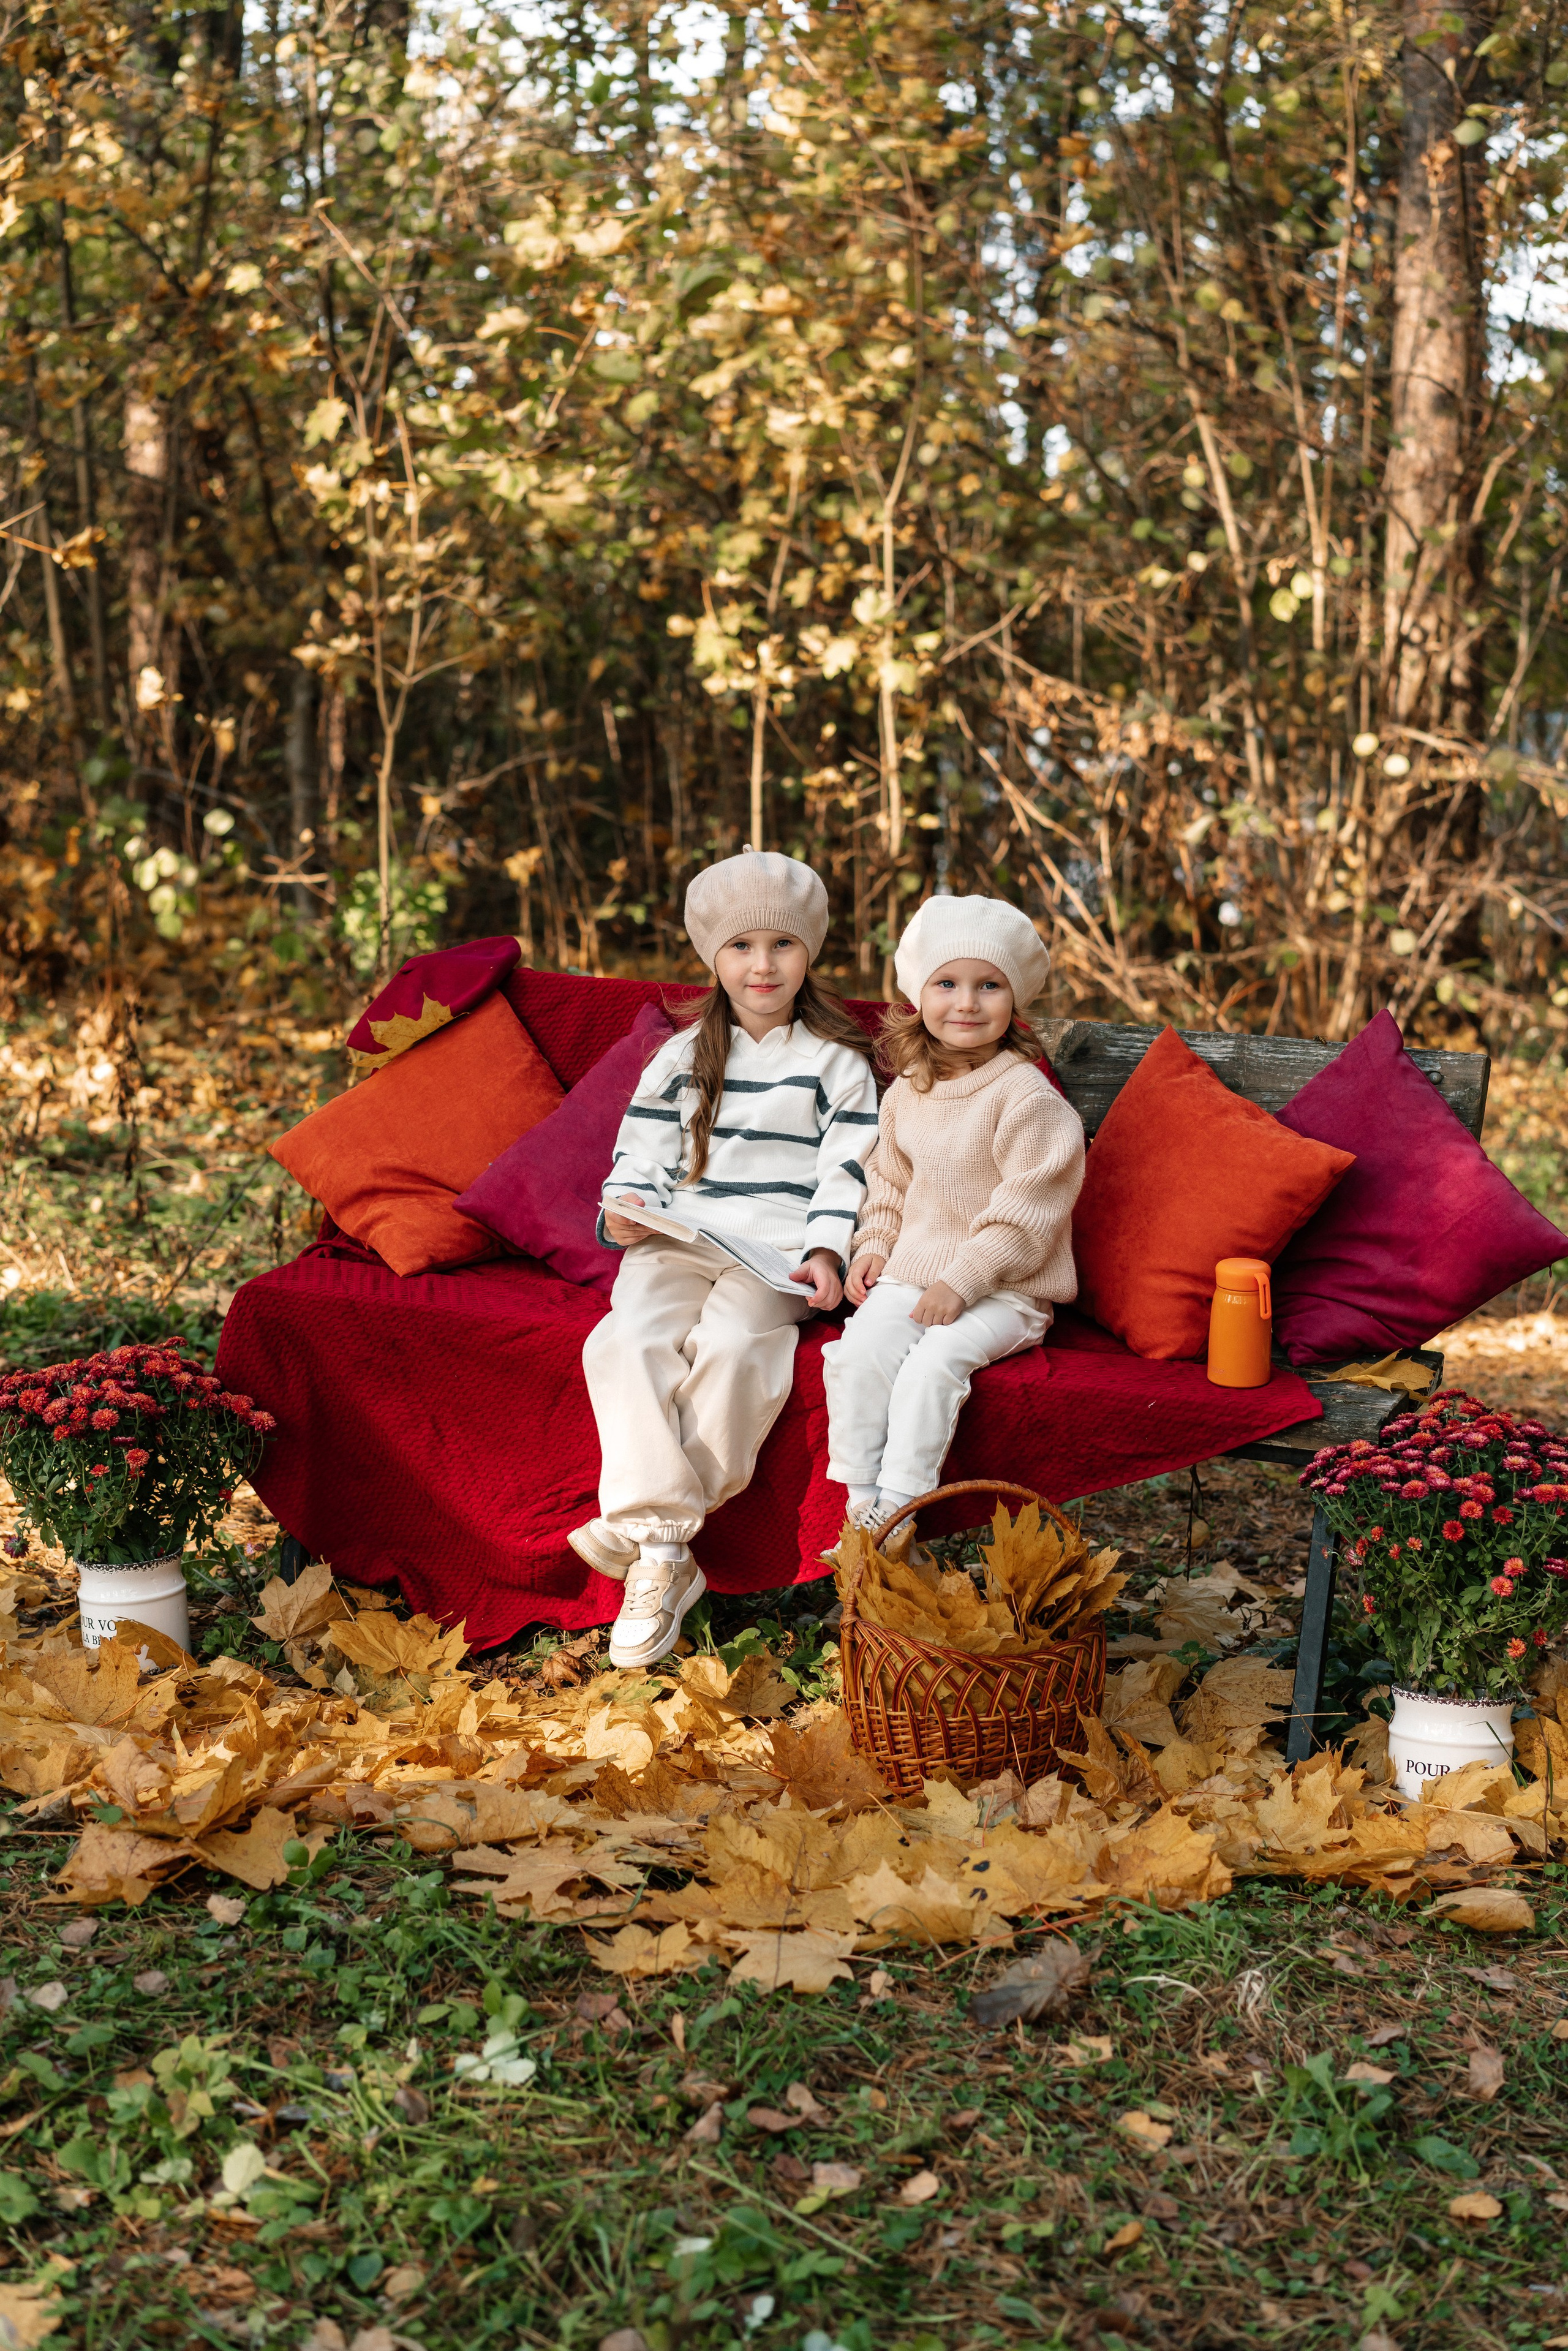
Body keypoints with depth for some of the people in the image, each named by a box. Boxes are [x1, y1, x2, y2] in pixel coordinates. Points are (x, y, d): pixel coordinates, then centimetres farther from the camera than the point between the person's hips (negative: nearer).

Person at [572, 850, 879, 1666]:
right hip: (679, 1239, 3)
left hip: (778, 1251, -3)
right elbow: (642, 1151, 16)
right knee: (626, 1340, -28)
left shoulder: (837, 1062, 9)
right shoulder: (682, 1057, 18)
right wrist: (626, 1208, -6)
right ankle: (663, 1558, -32)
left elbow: (848, 1171, 3)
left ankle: (641, 1524, -22)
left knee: (733, 1345, -34)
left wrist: (826, 1253, -13)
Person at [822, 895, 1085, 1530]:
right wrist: (874, 1245, 6)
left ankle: (897, 1507, -23)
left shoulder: (1028, 1097, -12)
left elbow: (1025, 1214, -16)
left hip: (1004, 1288, -5)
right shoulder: (907, 1091, 9)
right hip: (912, 1273, 6)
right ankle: (860, 1502, -13)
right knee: (858, 1354, -19)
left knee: (933, 1364, -29)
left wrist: (962, 1281, -19)